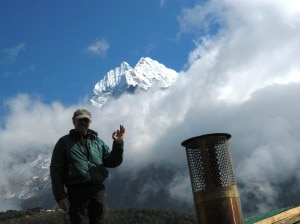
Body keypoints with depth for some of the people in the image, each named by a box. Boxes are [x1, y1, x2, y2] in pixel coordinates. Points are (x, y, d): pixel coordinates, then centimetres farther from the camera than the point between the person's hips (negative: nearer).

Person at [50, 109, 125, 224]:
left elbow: (112, 162, 11)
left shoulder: (97, 142, 16)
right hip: (77, 192, -3)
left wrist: (118, 144, -6)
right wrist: (60, 196, -7)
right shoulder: (64, 142, 6)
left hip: (98, 190, 4)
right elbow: (56, 171, 2)